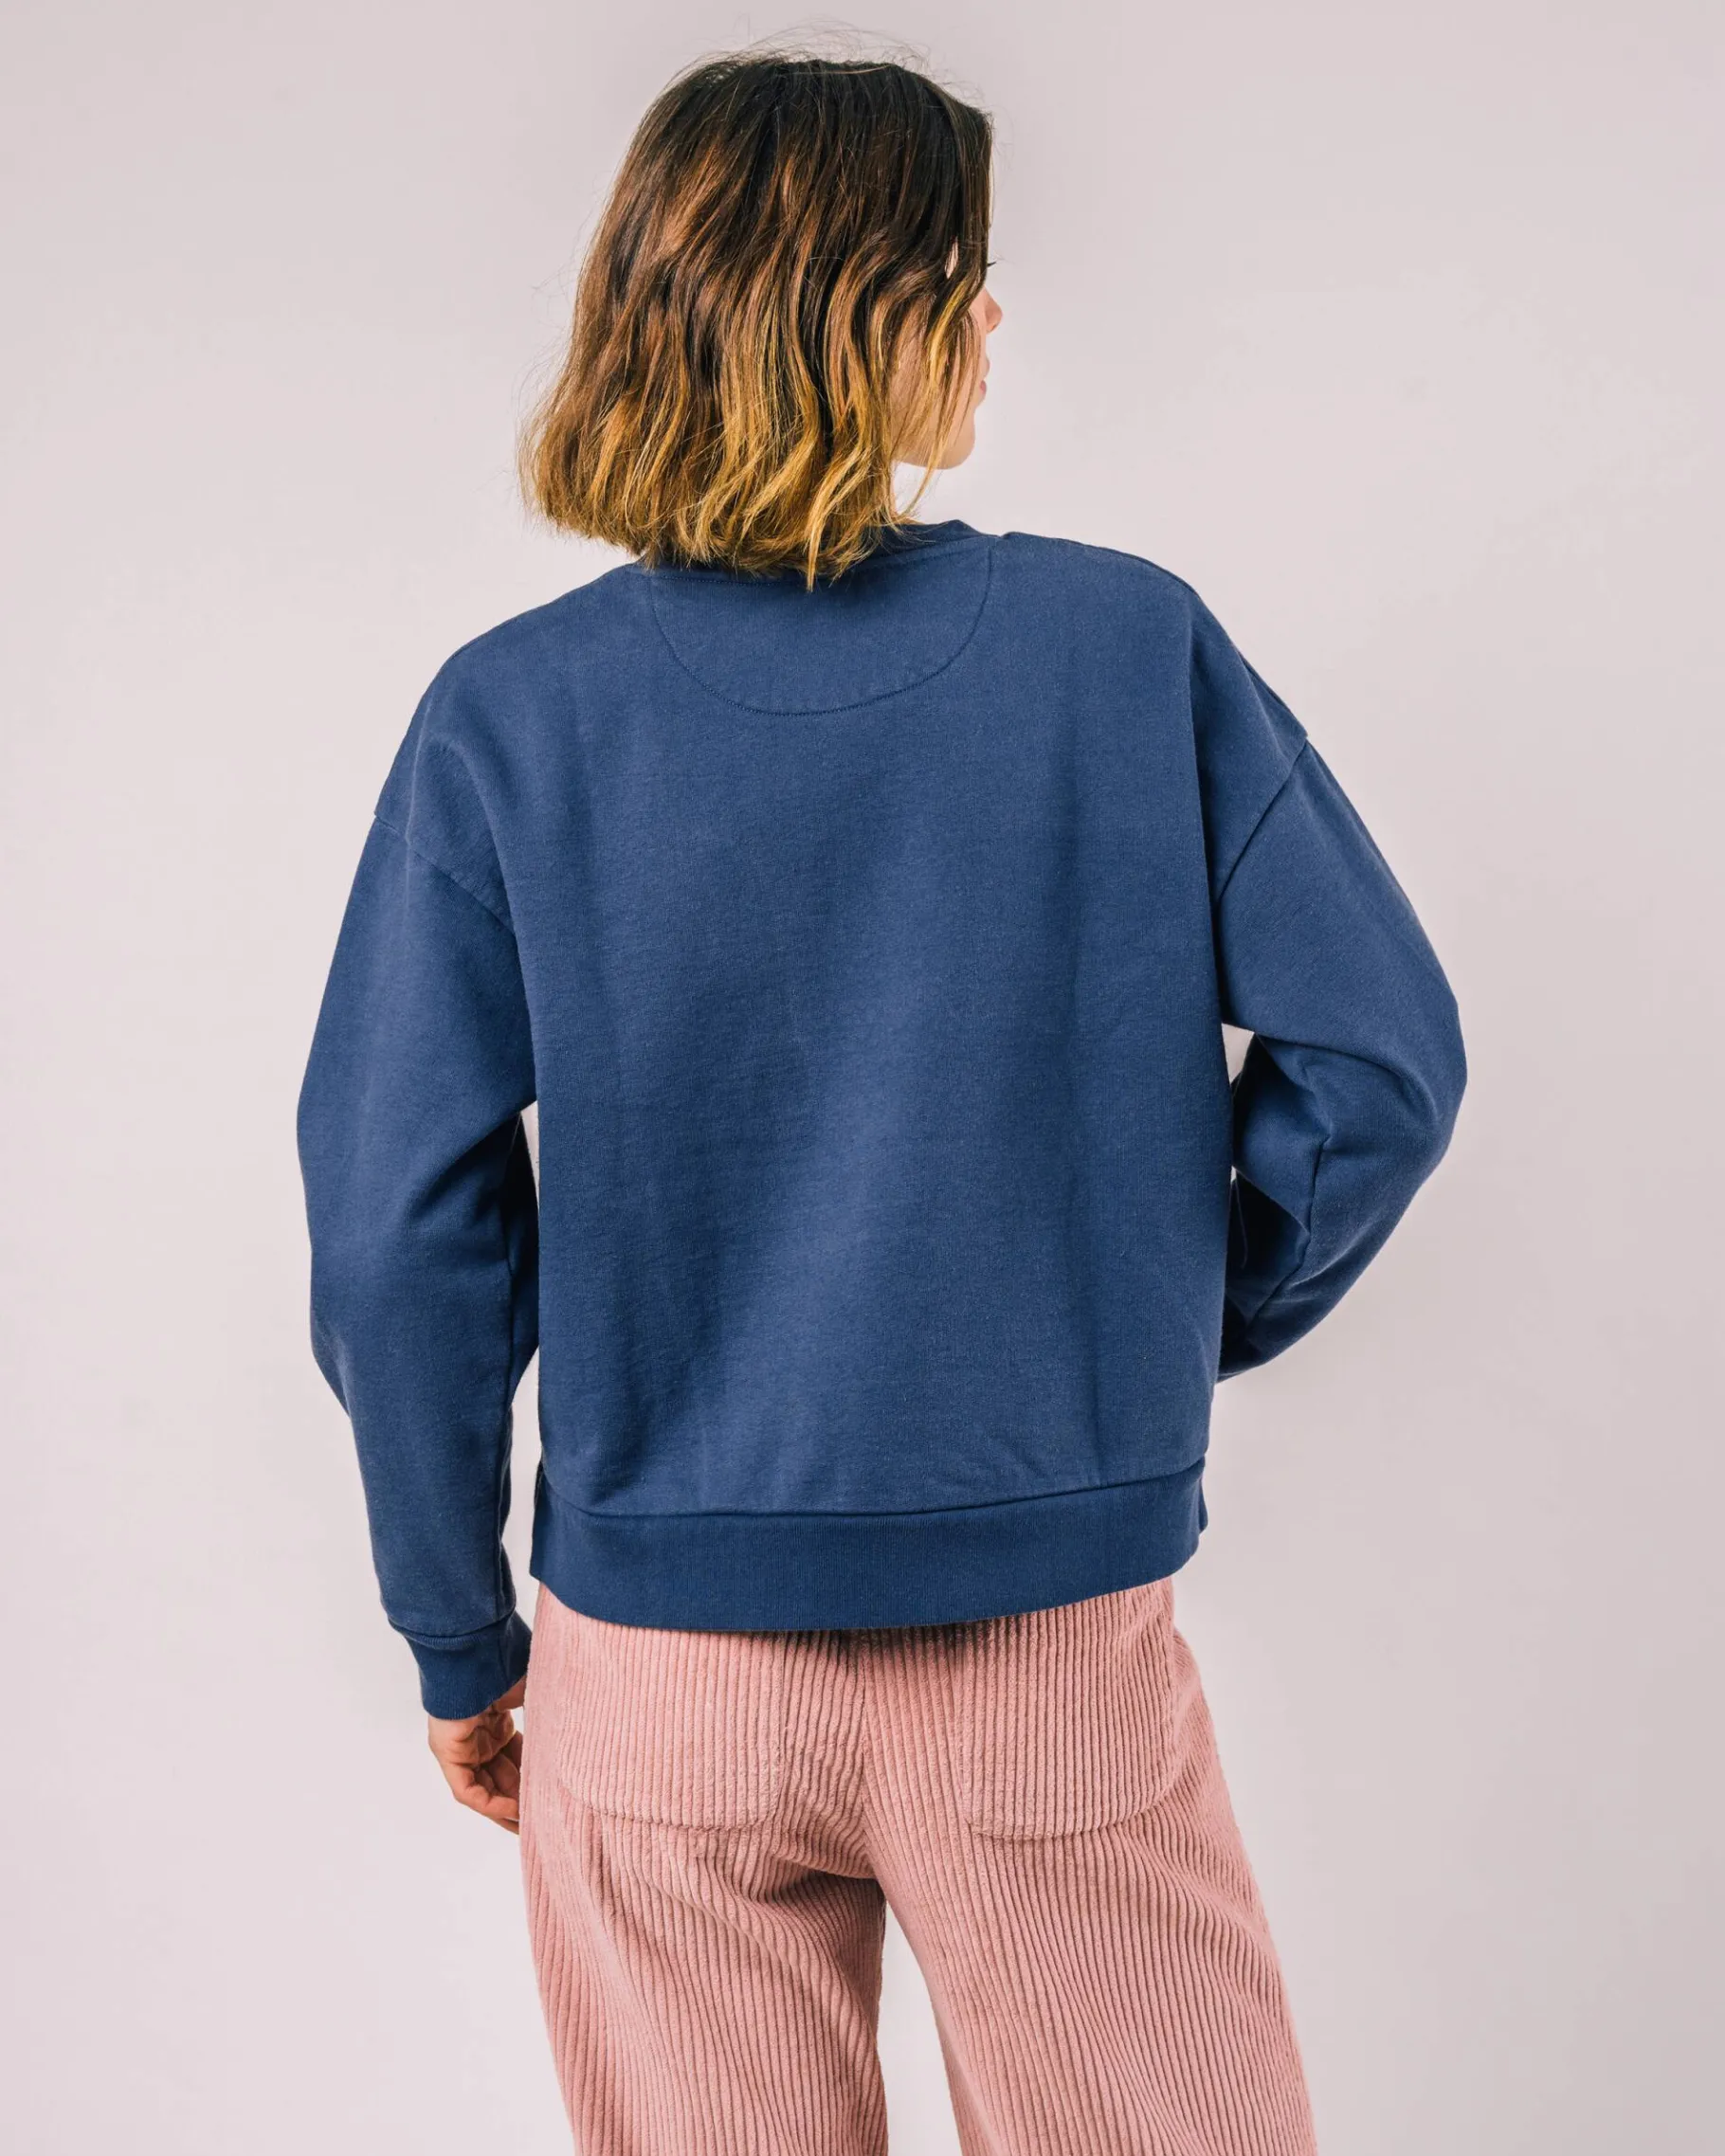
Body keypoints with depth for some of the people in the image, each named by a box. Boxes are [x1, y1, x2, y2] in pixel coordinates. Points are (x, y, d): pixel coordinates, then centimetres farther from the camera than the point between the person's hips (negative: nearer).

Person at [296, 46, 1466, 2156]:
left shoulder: (507, 719, -8)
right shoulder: (1135, 645, -8)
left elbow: (398, 1235, -9)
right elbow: (1380, 1060, -7)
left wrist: (460, 1635, 4)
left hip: (661, 1663, 1)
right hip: (1058, 1651, 0)